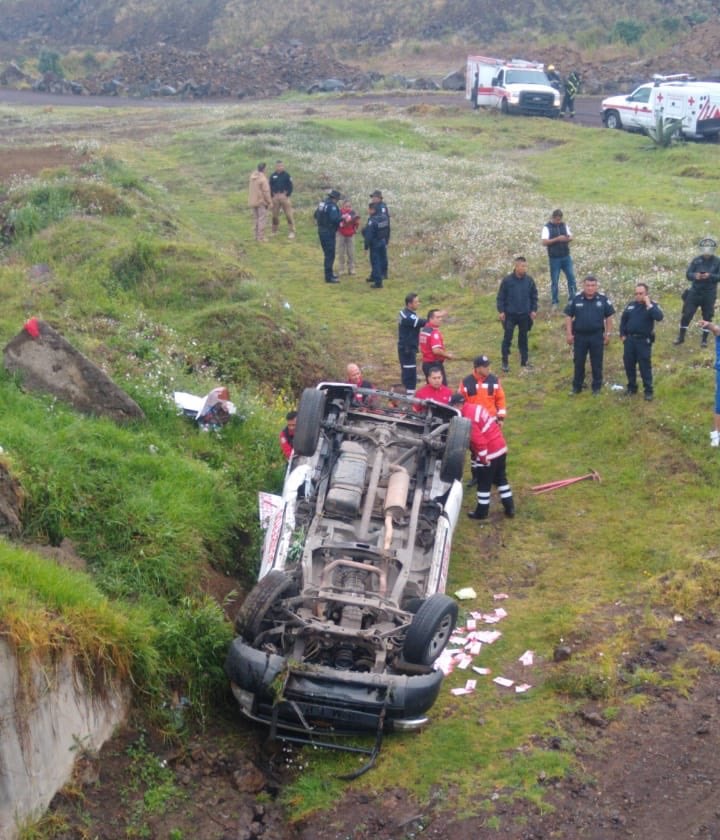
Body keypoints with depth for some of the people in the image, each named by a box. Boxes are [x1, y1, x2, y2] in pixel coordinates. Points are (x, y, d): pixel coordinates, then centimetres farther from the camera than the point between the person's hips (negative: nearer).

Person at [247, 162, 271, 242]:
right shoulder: (263, 179, -17)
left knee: (256, 220, 16)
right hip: (261, 202, -7)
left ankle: (257, 237, 20)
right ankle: (261, 238, -3)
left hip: (252, 202, 7)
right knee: (262, 220, -2)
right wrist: (270, 202, -9)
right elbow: (266, 192, -16)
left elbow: (250, 190, 7)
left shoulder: (252, 177, 5)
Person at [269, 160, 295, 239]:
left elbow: (290, 187, -1)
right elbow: (270, 187, 10)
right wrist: (273, 195, -2)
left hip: (284, 197, -3)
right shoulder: (273, 176, 6)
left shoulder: (286, 175, -1)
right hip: (275, 198, 3)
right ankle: (274, 231, 22)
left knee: (289, 214, -5)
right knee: (275, 215, 9)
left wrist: (286, 195, -10)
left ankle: (292, 232, -1)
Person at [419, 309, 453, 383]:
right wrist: (447, 355, -12)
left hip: (426, 363, 9)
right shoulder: (435, 332, -19)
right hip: (435, 364, -9)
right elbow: (436, 350, -30)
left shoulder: (423, 330, 10)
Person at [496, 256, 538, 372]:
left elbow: (534, 296, 7)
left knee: (523, 337, 13)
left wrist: (533, 310, 2)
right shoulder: (507, 280, -11)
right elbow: (500, 297, -5)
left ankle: (524, 359, 24)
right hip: (510, 315, -3)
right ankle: (505, 362, 8)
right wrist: (501, 311, -9)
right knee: (507, 338, -1)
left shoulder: (529, 280, -3)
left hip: (525, 315, 3)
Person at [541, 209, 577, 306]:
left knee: (571, 277, 5)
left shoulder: (564, 225, 6)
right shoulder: (547, 227, -8)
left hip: (566, 256, 4)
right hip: (554, 258, -4)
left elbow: (571, 237, 10)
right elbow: (544, 242, -16)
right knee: (554, 281, 4)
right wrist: (557, 239, -24)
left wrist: (567, 239, -14)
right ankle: (554, 301, 15)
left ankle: (573, 297, 17)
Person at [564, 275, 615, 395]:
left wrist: (608, 333, 2)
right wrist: (569, 334, -3)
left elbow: (609, 317, 5)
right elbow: (568, 316, 2)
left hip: (597, 336, 0)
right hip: (580, 336, 0)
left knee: (597, 363, 7)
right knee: (579, 362, 8)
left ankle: (597, 387, 18)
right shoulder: (576, 299, -3)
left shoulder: (603, 299, -2)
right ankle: (577, 386, 19)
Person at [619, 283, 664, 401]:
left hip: (644, 340, -5)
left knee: (645, 366, -2)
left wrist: (648, 305, -24)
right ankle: (632, 387, 25)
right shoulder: (631, 304, 7)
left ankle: (648, 391, 4)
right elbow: (623, 319, 15)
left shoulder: (652, 305, -6)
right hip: (629, 339, 5)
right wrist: (622, 334, 7)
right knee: (629, 364, 11)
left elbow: (659, 317, -25)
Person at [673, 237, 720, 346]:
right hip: (695, 292, 1)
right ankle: (681, 337, 11)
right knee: (687, 314, 0)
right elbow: (688, 274, -4)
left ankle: (704, 339, 17)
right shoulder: (696, 260, 0)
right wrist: (695, 275, -25)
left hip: (709, 294, -1)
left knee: (707, 317, 5)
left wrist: (710, 276, -27)